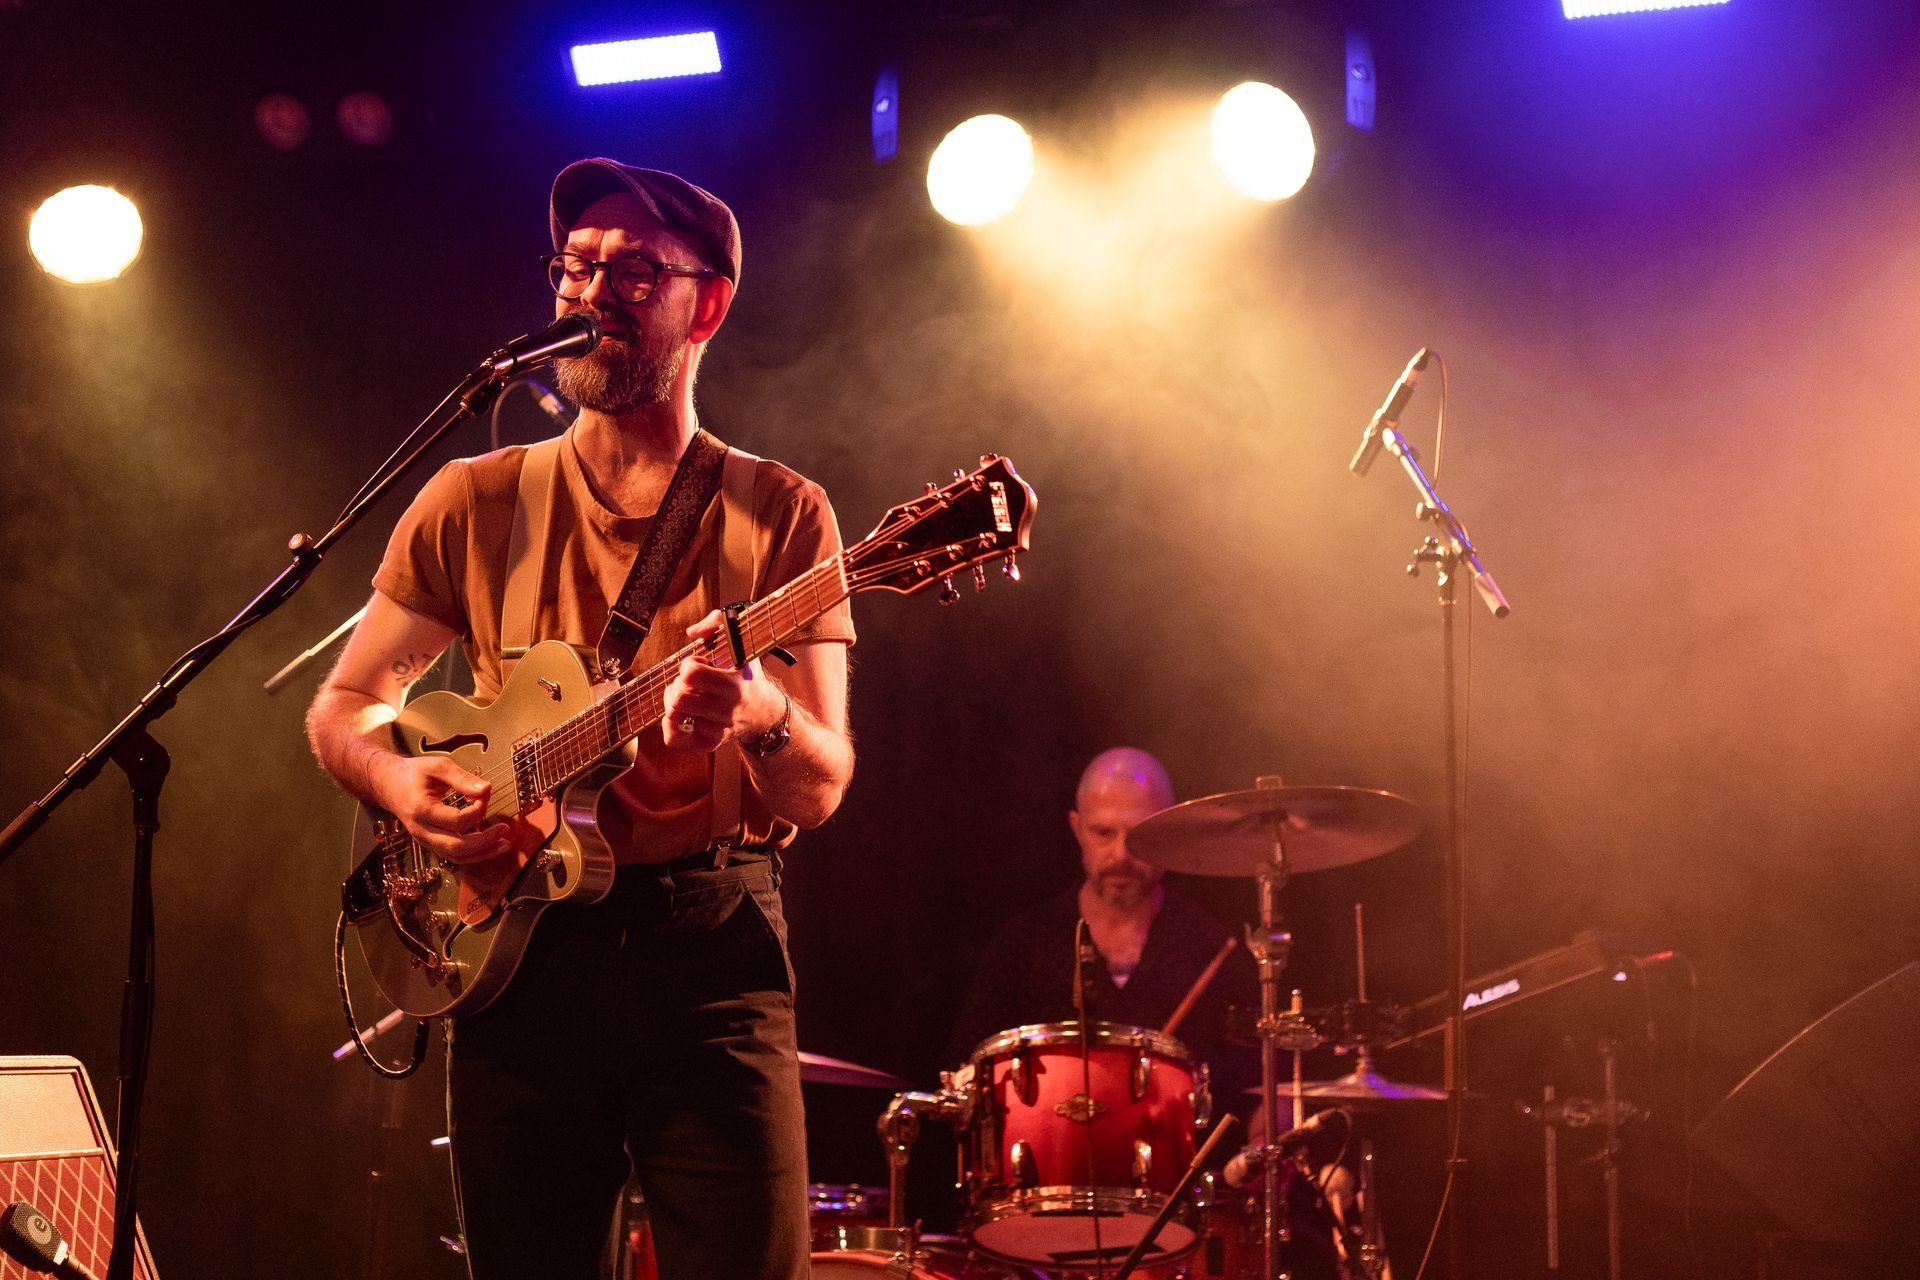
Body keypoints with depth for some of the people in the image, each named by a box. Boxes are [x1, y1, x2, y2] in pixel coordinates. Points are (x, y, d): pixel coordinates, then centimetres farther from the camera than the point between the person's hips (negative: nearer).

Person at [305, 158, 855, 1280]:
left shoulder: (782, 513, 4)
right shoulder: (475, 503, 9)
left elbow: (822, 789, -1)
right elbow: (342, 706, 15)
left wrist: (764, 715, -24)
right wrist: (399, 779, -8)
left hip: (712, 947, -1)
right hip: (513, 946, 2)